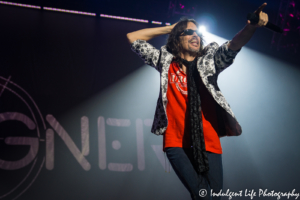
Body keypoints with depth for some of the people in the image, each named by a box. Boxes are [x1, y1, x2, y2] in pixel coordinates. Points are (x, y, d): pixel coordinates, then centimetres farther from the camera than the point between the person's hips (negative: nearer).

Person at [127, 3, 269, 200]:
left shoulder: (208, 62, 11)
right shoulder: (166, 62, 12)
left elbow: (232, 47, -9)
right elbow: (133, 38, 13)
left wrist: (251, 26, -28)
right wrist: (168, 28, 14)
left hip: (208, 143, 1)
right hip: (177, 143, -1)